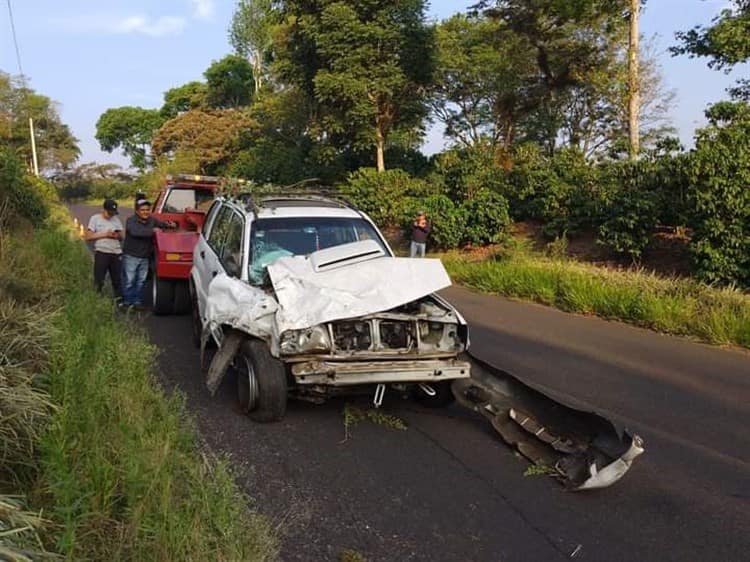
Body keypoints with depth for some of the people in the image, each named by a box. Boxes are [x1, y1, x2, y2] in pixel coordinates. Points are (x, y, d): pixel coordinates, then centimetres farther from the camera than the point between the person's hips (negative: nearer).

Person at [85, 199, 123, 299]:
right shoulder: (95, 218, 1)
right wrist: (105, 234, -13)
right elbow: (88, 237, -6)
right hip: (102, 253, -4)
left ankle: (119, 299, 17)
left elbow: (121, 237, 15)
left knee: (117, 279, 9)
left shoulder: (116, 219, 12)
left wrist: (118, 235, -8)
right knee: (99, 280, -2)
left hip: (116, 253, 4)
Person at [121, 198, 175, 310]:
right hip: (131, 256, -5)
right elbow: (135, 232, -28)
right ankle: (127, 302, 8)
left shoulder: (152, 221, 7)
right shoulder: (131, 221, -10)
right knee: (129, 280, -1)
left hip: (145, 257, 5)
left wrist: (170, 225, -15)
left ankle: (137, 301, 17)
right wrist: (152, 231, -35)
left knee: (141, 281, 9)